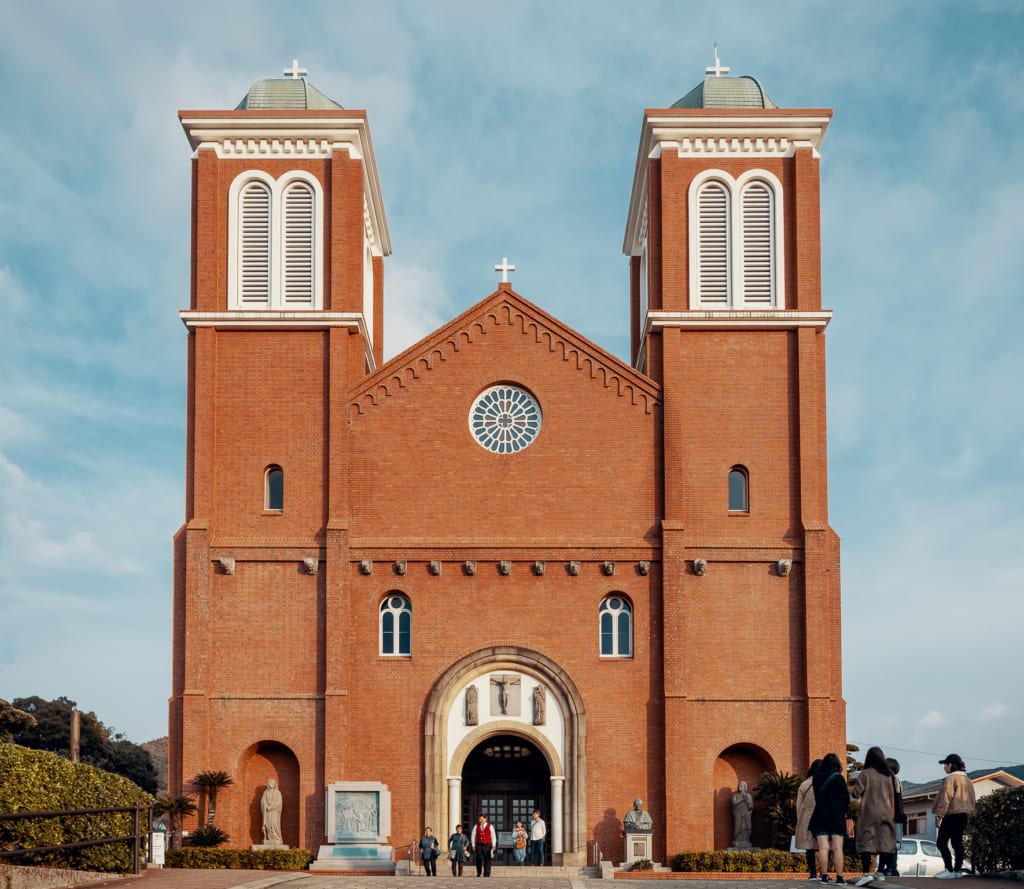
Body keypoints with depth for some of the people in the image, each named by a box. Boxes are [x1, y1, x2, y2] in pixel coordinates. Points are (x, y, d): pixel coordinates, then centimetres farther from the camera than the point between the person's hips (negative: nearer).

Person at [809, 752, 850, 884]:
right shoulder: (838, 778, -6)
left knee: (823, 848, 1)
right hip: (836, 816, -2)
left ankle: (824, 876, -1)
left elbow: (816, 797, 8)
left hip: (820, 816, 2)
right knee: (837, 848, 0)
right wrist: (843, 810, 10)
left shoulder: (816, 778, 2)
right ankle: (839, 876, -3)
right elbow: (846, 797, -4)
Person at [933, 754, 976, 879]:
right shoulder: (967, 779, 16)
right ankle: (958, 869, 10)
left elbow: (945, 798, -16)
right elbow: (971, 799, 20)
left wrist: (939, 814, -14)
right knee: (957, 842, 11)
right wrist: (970, 812, 23)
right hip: (963, 815, 9)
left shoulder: (951, 778, -11)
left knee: (941, 842, -8)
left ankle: (949, 870, -17)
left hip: (951, 815, -9)